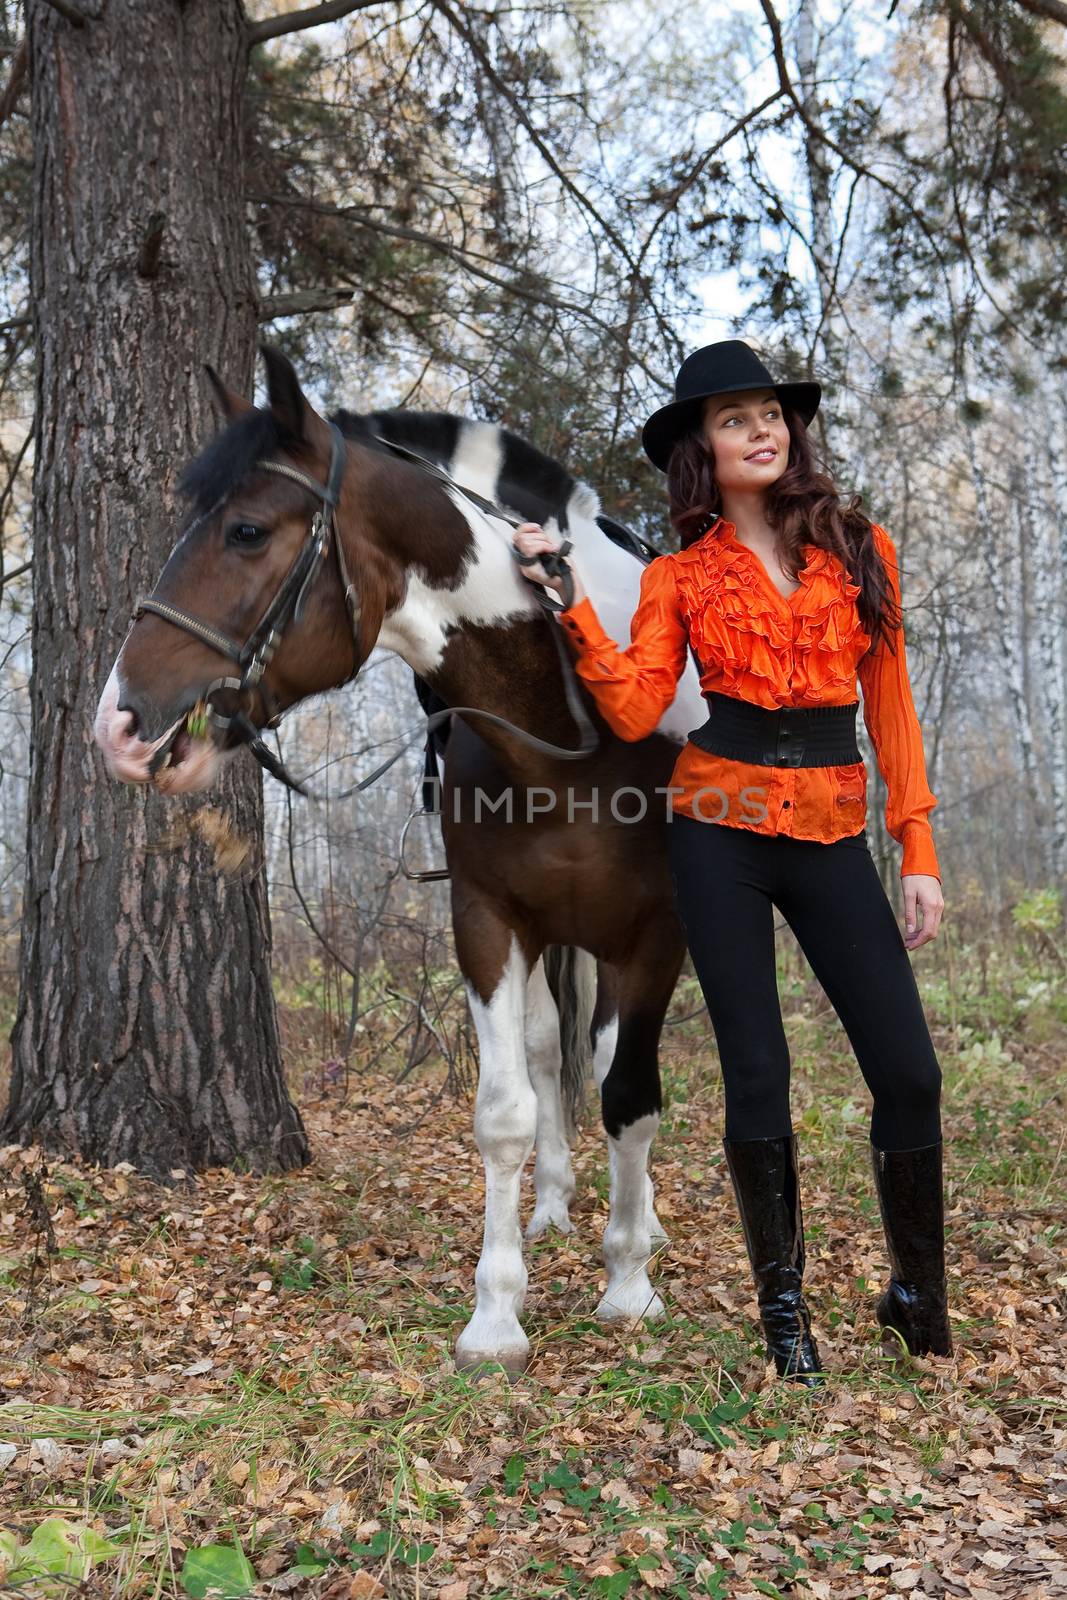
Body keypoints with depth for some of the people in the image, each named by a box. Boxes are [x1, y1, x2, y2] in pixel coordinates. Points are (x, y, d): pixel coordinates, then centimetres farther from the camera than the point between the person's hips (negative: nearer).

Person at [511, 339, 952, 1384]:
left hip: (833, 835, 1)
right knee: (756, 1073, 3)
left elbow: (891, 705, 6)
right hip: (719, 834, -1)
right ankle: (782, 1303, 23)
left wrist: (919, 849, 2)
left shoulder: (862, 549, 7)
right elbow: (634, 712, -6)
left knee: (909, 1071, -1)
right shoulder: (680, 576, 5)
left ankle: (918, 1297, 22)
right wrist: (571, 602, -11)